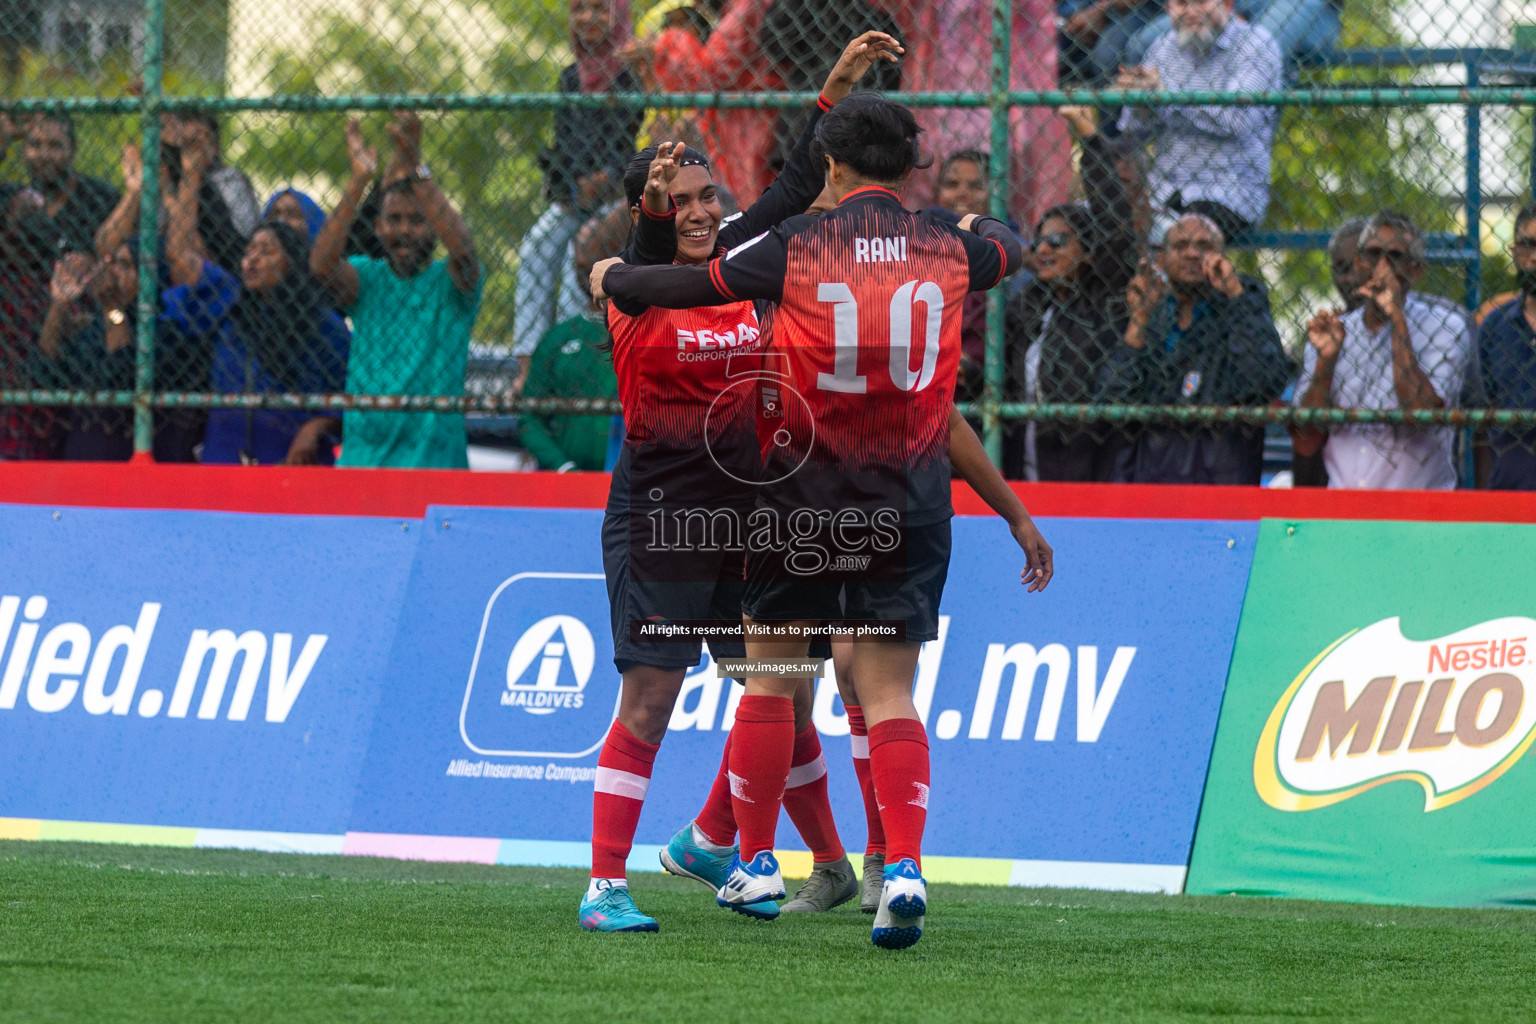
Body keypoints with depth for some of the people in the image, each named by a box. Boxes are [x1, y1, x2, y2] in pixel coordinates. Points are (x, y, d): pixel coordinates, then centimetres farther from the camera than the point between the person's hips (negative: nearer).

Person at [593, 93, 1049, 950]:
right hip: (912, 498, 2)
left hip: (805, 486, -2)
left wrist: (612, 279, 19)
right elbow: (1008, 249, 25)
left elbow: (693, 285, 0)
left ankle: (756, 861, 20)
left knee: (769, 675, 14)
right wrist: (983, 224, 48)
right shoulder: (949, 250, 2)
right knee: (891, 692, 1)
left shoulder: (796, 247, -7)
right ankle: (905, 865, -17)